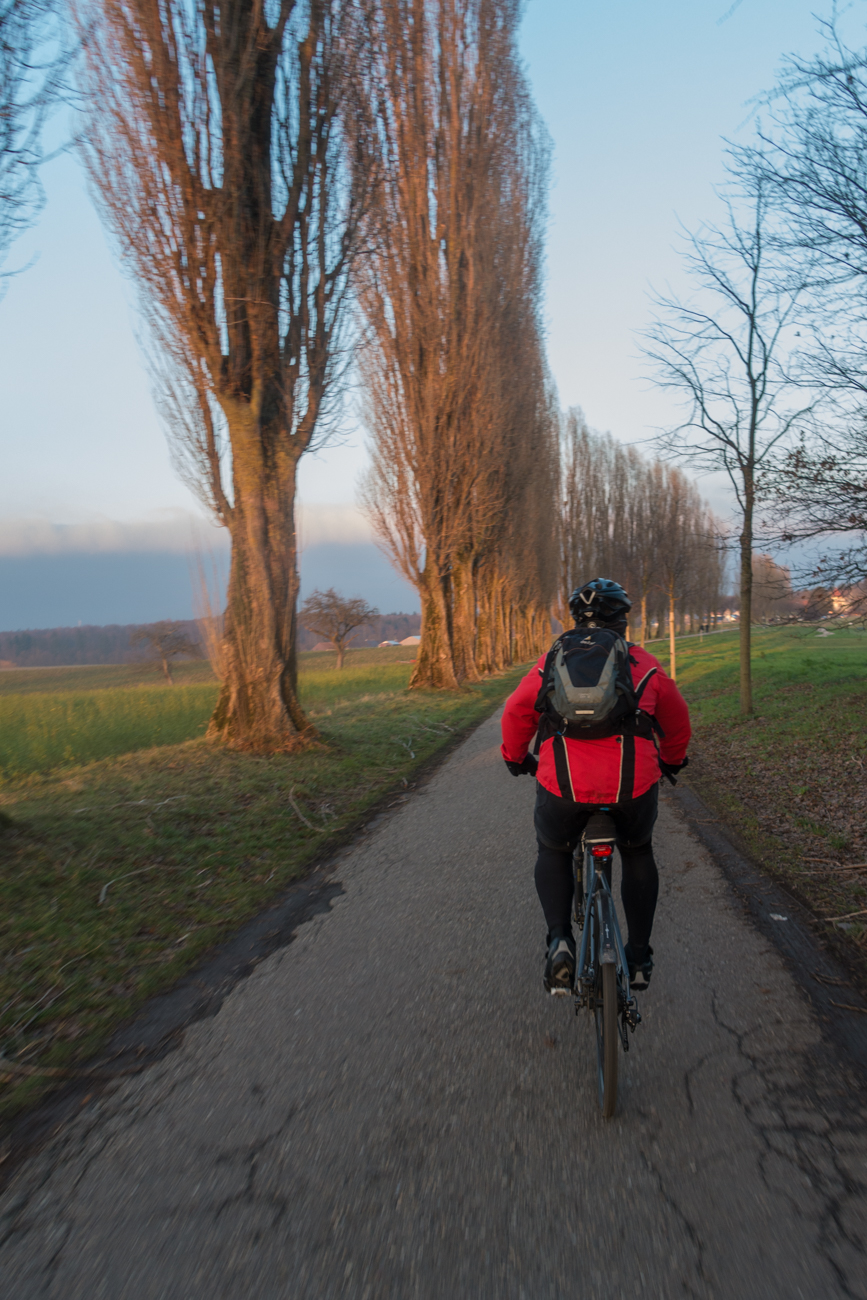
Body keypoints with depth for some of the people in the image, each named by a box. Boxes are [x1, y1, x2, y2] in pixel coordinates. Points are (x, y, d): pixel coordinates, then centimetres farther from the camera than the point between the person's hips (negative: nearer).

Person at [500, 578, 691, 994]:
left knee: (553, 853, 27)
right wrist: (671, 761, 41)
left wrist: (516, 758, 28)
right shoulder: (644, 665, 14)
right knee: (637, 854, 29)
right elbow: (677, 720, 23)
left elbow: (517, 712, 10)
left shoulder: (552, 662, 12)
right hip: (633, 785, 1)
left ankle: (559, 940, 7)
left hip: (563, 787, 0)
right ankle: (639, 957, 30)